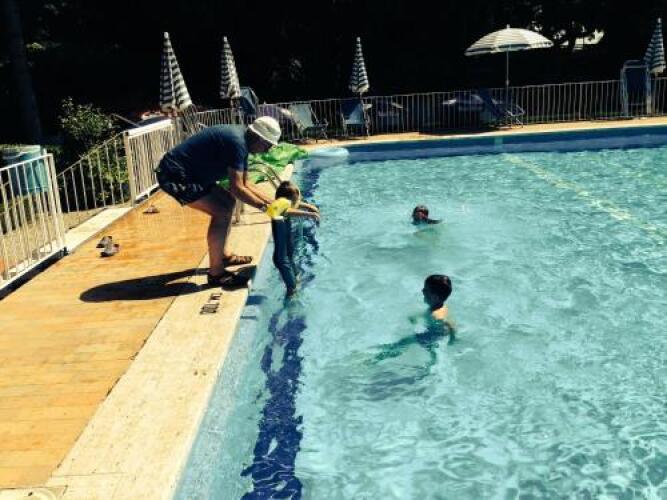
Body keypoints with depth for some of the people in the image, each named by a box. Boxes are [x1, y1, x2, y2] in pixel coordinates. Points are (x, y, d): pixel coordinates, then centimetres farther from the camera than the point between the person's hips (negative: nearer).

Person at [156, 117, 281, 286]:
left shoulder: (242, 140, 9)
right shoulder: (236, 142, -22)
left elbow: (245, 183, 16)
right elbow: (236, 188, -22)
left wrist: (270, 200, 11)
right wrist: (262, 206, -11)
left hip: (188, 173, 11)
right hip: (175, 177, -11)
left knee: (227, 202, 15)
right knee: (221, 212, -14)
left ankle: (224, 255, 26)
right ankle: (216, 272, -8)